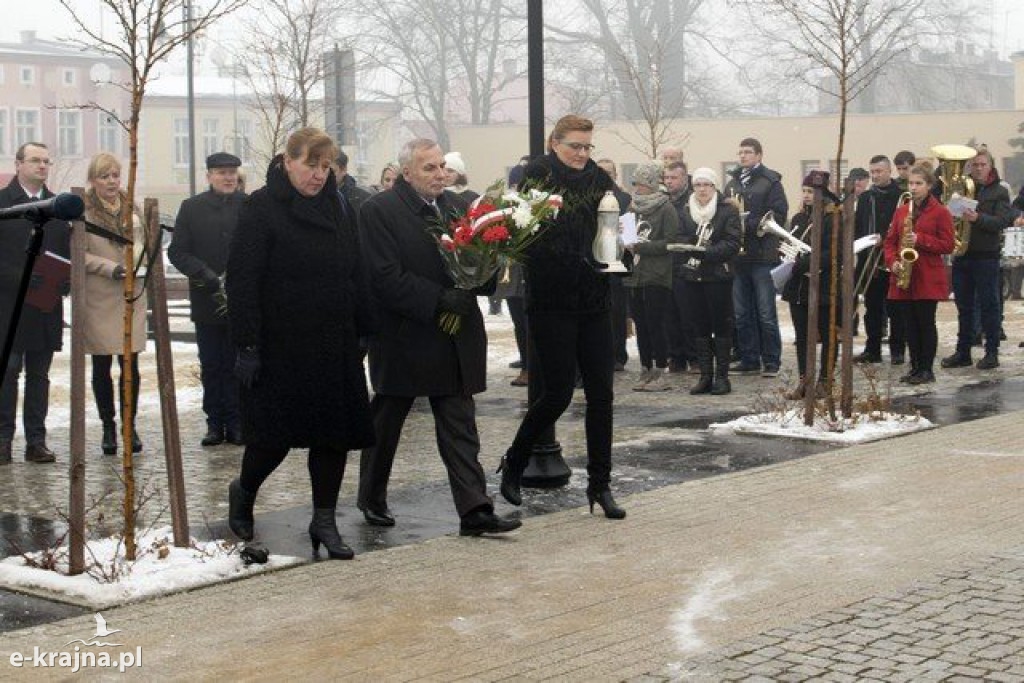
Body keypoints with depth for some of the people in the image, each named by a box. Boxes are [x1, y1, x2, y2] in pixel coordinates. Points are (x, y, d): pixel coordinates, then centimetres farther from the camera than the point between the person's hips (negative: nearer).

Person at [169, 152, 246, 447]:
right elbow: (177, 252, 2)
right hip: (206, 301, 1)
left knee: (237, 367, 3)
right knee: (211, 367, 8)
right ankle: (215, 422, 15)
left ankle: (236, 422, 11)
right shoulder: (192, 208, 4)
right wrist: (206, 276, -12)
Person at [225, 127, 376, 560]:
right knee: (275, 436, 0)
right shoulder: (261, 209, -9)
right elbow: (242, 281, -13)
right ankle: (243, 492, 29)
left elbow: (355, 277, 15)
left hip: (334, 345, 6)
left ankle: (324, 520, 15)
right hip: (279, 345, -6)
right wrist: (246, 346, -18)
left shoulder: (336, 209, 11)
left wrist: (364, 332, 8)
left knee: (335, 432, 4)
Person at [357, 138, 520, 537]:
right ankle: (372, 500, 29)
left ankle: (474, 510, -1)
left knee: (460, 427, 1)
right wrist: (440, 300, -22)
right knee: (386, 424, 12)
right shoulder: (379, 211, -10)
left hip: (455, 339, 5)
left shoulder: (455, 205, 9)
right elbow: (385, 278, -17)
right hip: (403, 337, -5)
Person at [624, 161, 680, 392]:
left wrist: (640, 246, -16)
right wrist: (627, 242, 3)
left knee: (655, 325, -6)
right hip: (635, 277, 7)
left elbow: (670, 242, -12)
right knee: (641, 326, 8)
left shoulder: (666, 209, -5)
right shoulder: (636, 209, 16)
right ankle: (646, 371, 15)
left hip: (657, 279, -7)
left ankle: (662, 373, 1)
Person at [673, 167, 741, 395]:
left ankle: (722, 376, 6)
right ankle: (705, 376, 13)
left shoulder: (728, 211, -1)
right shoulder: (686, 211, 12)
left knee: (721, 326, 1)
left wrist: (706, 252, -21)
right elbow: (679, 240, 7)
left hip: (717, 276, -4)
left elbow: (732, 244, -10)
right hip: (691, 278, 4)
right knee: (699, 327, 7)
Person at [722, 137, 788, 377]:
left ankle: (771, 361, 5)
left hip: (762, 256, -6)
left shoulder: (770, 182, -2)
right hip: (738, 256, 6)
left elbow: (778, 216, -11)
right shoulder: (733, 183, 15)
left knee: (766, 313, -2)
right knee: (742, 314, 9)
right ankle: (749, 359, 16)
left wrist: (748, 225, -18)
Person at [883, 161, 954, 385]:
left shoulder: (940, 212, -3)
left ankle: (927, 369, 6)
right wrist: (893, 262, -4)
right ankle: (915, 367, 15)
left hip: (928, 279, -5)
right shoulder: (901, 211, 12)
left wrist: (920, 240, -18)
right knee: (910, 324, 8)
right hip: (904, 278, 5)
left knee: (926, 323, -1)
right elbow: (890, 241, 14)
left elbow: (947, 245, -8)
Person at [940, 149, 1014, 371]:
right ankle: (963, 352, 15)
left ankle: (992, 353, 5)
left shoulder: (999, 192, 0)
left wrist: (978, 218, -28)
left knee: (989, 305, 0)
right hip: (961, 255, 4)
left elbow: (1002, 221, -13)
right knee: (964, 306, 9)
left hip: (986, 256, -4)